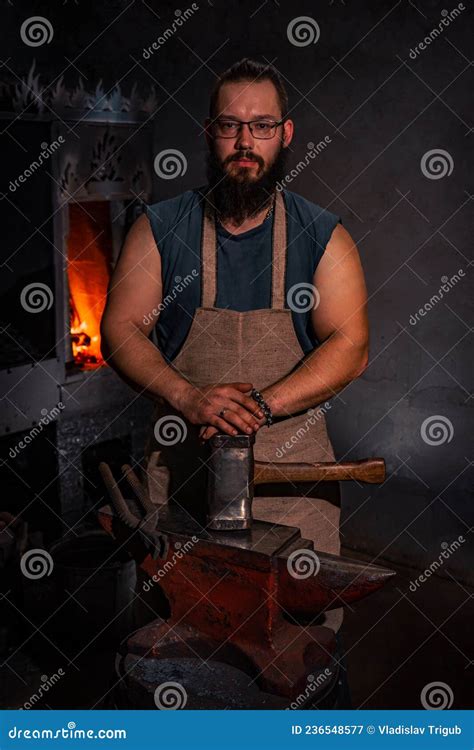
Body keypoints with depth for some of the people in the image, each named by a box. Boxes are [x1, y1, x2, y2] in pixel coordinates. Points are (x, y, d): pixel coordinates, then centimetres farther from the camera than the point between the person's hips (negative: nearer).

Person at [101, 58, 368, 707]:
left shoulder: (323, 235, 2)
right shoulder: (160, 228, 3)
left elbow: (349, 347, -7)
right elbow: (121, 330, -2)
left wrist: (260, 406, -21)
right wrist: (189, 398, -20)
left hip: (293, 469, 0)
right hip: (181, 464, 1)